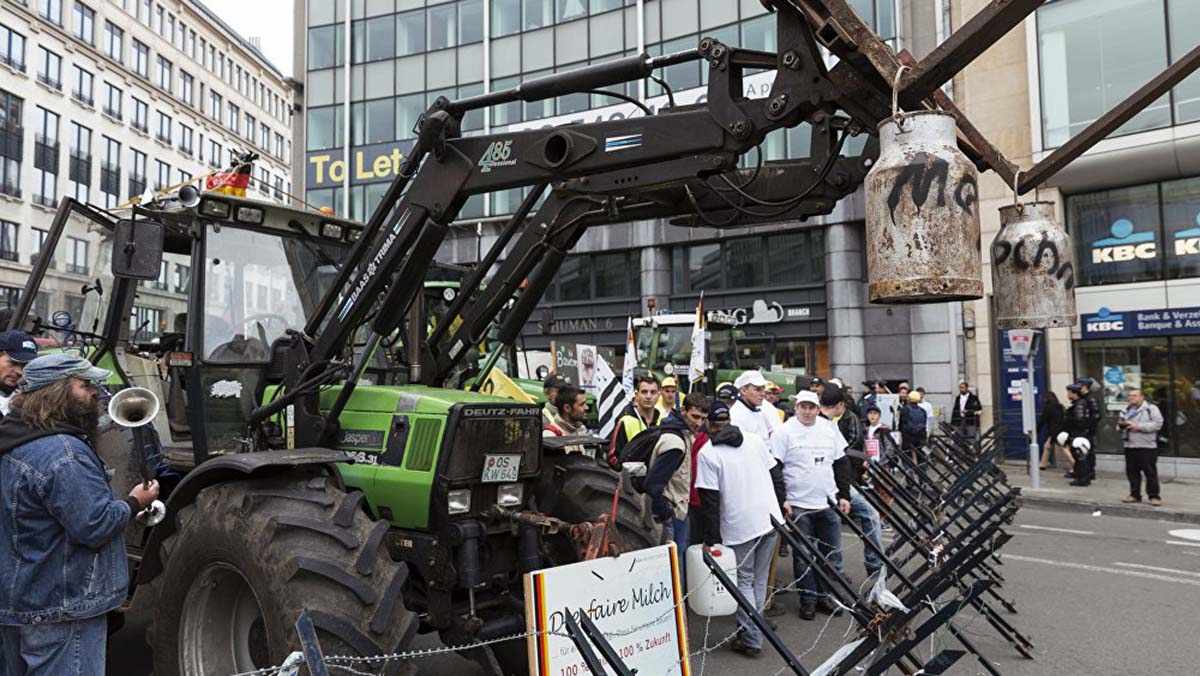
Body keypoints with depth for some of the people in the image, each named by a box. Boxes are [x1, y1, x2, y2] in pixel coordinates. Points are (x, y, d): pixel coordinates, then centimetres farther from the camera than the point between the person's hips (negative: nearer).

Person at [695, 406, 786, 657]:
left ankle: (751, 639, 10)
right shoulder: (755, 440, 6)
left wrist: (711, 538, -6)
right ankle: (753, 629, 24)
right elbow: (777, 475, 10)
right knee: (760, 580, 16)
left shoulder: (707, 453, -10)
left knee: (744, 581, 10)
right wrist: (781, 505, 20)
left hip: (739, 526, -5)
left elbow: (710, 500, -11)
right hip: (771, 519, 5)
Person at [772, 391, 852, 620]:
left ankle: (827, 597, 27)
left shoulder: (830, 428, 6)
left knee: (832, 554, 12)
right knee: (804, 557, 6)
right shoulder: (785, 432, -8)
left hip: (828, 503, 4)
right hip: (798, 506, -4)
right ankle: (808, 601, 20)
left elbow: (842, 463, 13)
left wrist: (844, 495, 9)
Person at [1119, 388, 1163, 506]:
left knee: (1150, 472, -3)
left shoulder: (1151, 408, -3)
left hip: (1146, 446, -6)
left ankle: (1154, 496, 4)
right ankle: (1135, 494, 17)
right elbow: (1122, 422, 29)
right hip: (1129, 445, 6)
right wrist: (1121, 424, 5)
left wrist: (1139, 426, -17)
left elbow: (1157, 424, -14)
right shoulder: (1127, 410, 18)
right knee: (1132, 471, 9)